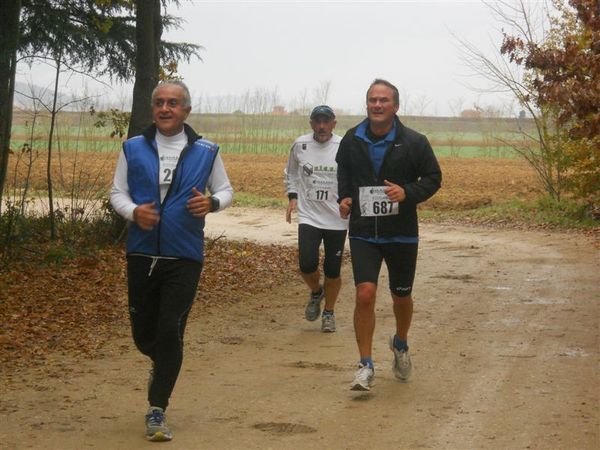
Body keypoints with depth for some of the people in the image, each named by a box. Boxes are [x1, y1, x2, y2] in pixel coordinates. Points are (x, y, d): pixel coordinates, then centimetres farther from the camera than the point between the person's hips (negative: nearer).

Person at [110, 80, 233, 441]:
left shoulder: (206, 151, 2)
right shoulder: (133, 149, 4)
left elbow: (226, 191, 11)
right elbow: (118, 192, 7)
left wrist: (212, 202, -12)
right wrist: (133, 211, -15)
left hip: (184, 258, -2)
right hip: (142, 254, 2)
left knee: (170, 332, -7)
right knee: (143, 332, 9)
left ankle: (157, 411, 2)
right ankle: (162, 363, 45)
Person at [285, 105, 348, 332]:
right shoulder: (300, 145, 0)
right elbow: (291, 174, 17)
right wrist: (292, 196, 4)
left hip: (337, 219, -1)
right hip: (309, 217, 1)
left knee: (333, 270, 7)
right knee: (307, 264, -14)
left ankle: (329, 312, 28)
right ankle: (316, 291, 20)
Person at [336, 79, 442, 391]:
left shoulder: (414, 142, -8)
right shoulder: (352, 140, 0)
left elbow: (433, 178, 0)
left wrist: (408, 193, -19)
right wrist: (344, 198, -1)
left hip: (402, 233, 0)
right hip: (363, 233, 0)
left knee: (401, 296, 15)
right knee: (365, 294, -15)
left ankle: (400, 345, 46)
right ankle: (365, 365, -6)